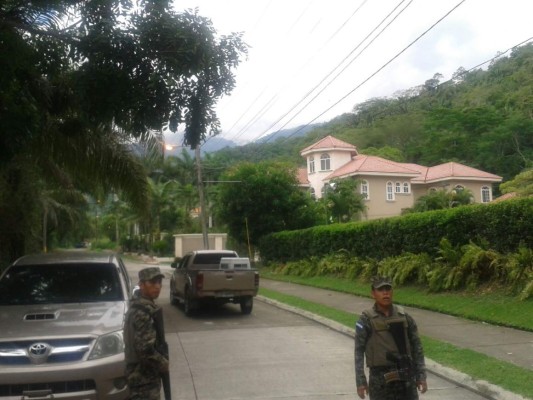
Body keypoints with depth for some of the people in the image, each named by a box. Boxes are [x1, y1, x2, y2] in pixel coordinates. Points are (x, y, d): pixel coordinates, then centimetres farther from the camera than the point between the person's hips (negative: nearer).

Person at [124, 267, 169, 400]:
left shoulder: (140, 305, 8)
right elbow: (145, 349, -27)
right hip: (144, 377, -10)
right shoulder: (143, 312, -23)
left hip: (142, 374, 10)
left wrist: (161, 362, 12)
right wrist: (164, 364, -13)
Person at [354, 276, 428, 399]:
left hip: (406, 376, 3)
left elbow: (416, 347, 7)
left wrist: (421, 376, 3)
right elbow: (359, 352, -7)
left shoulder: (404, 316, 3)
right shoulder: (366, 320, -8)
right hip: (380, 378, -3)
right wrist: (360, 381, -9)